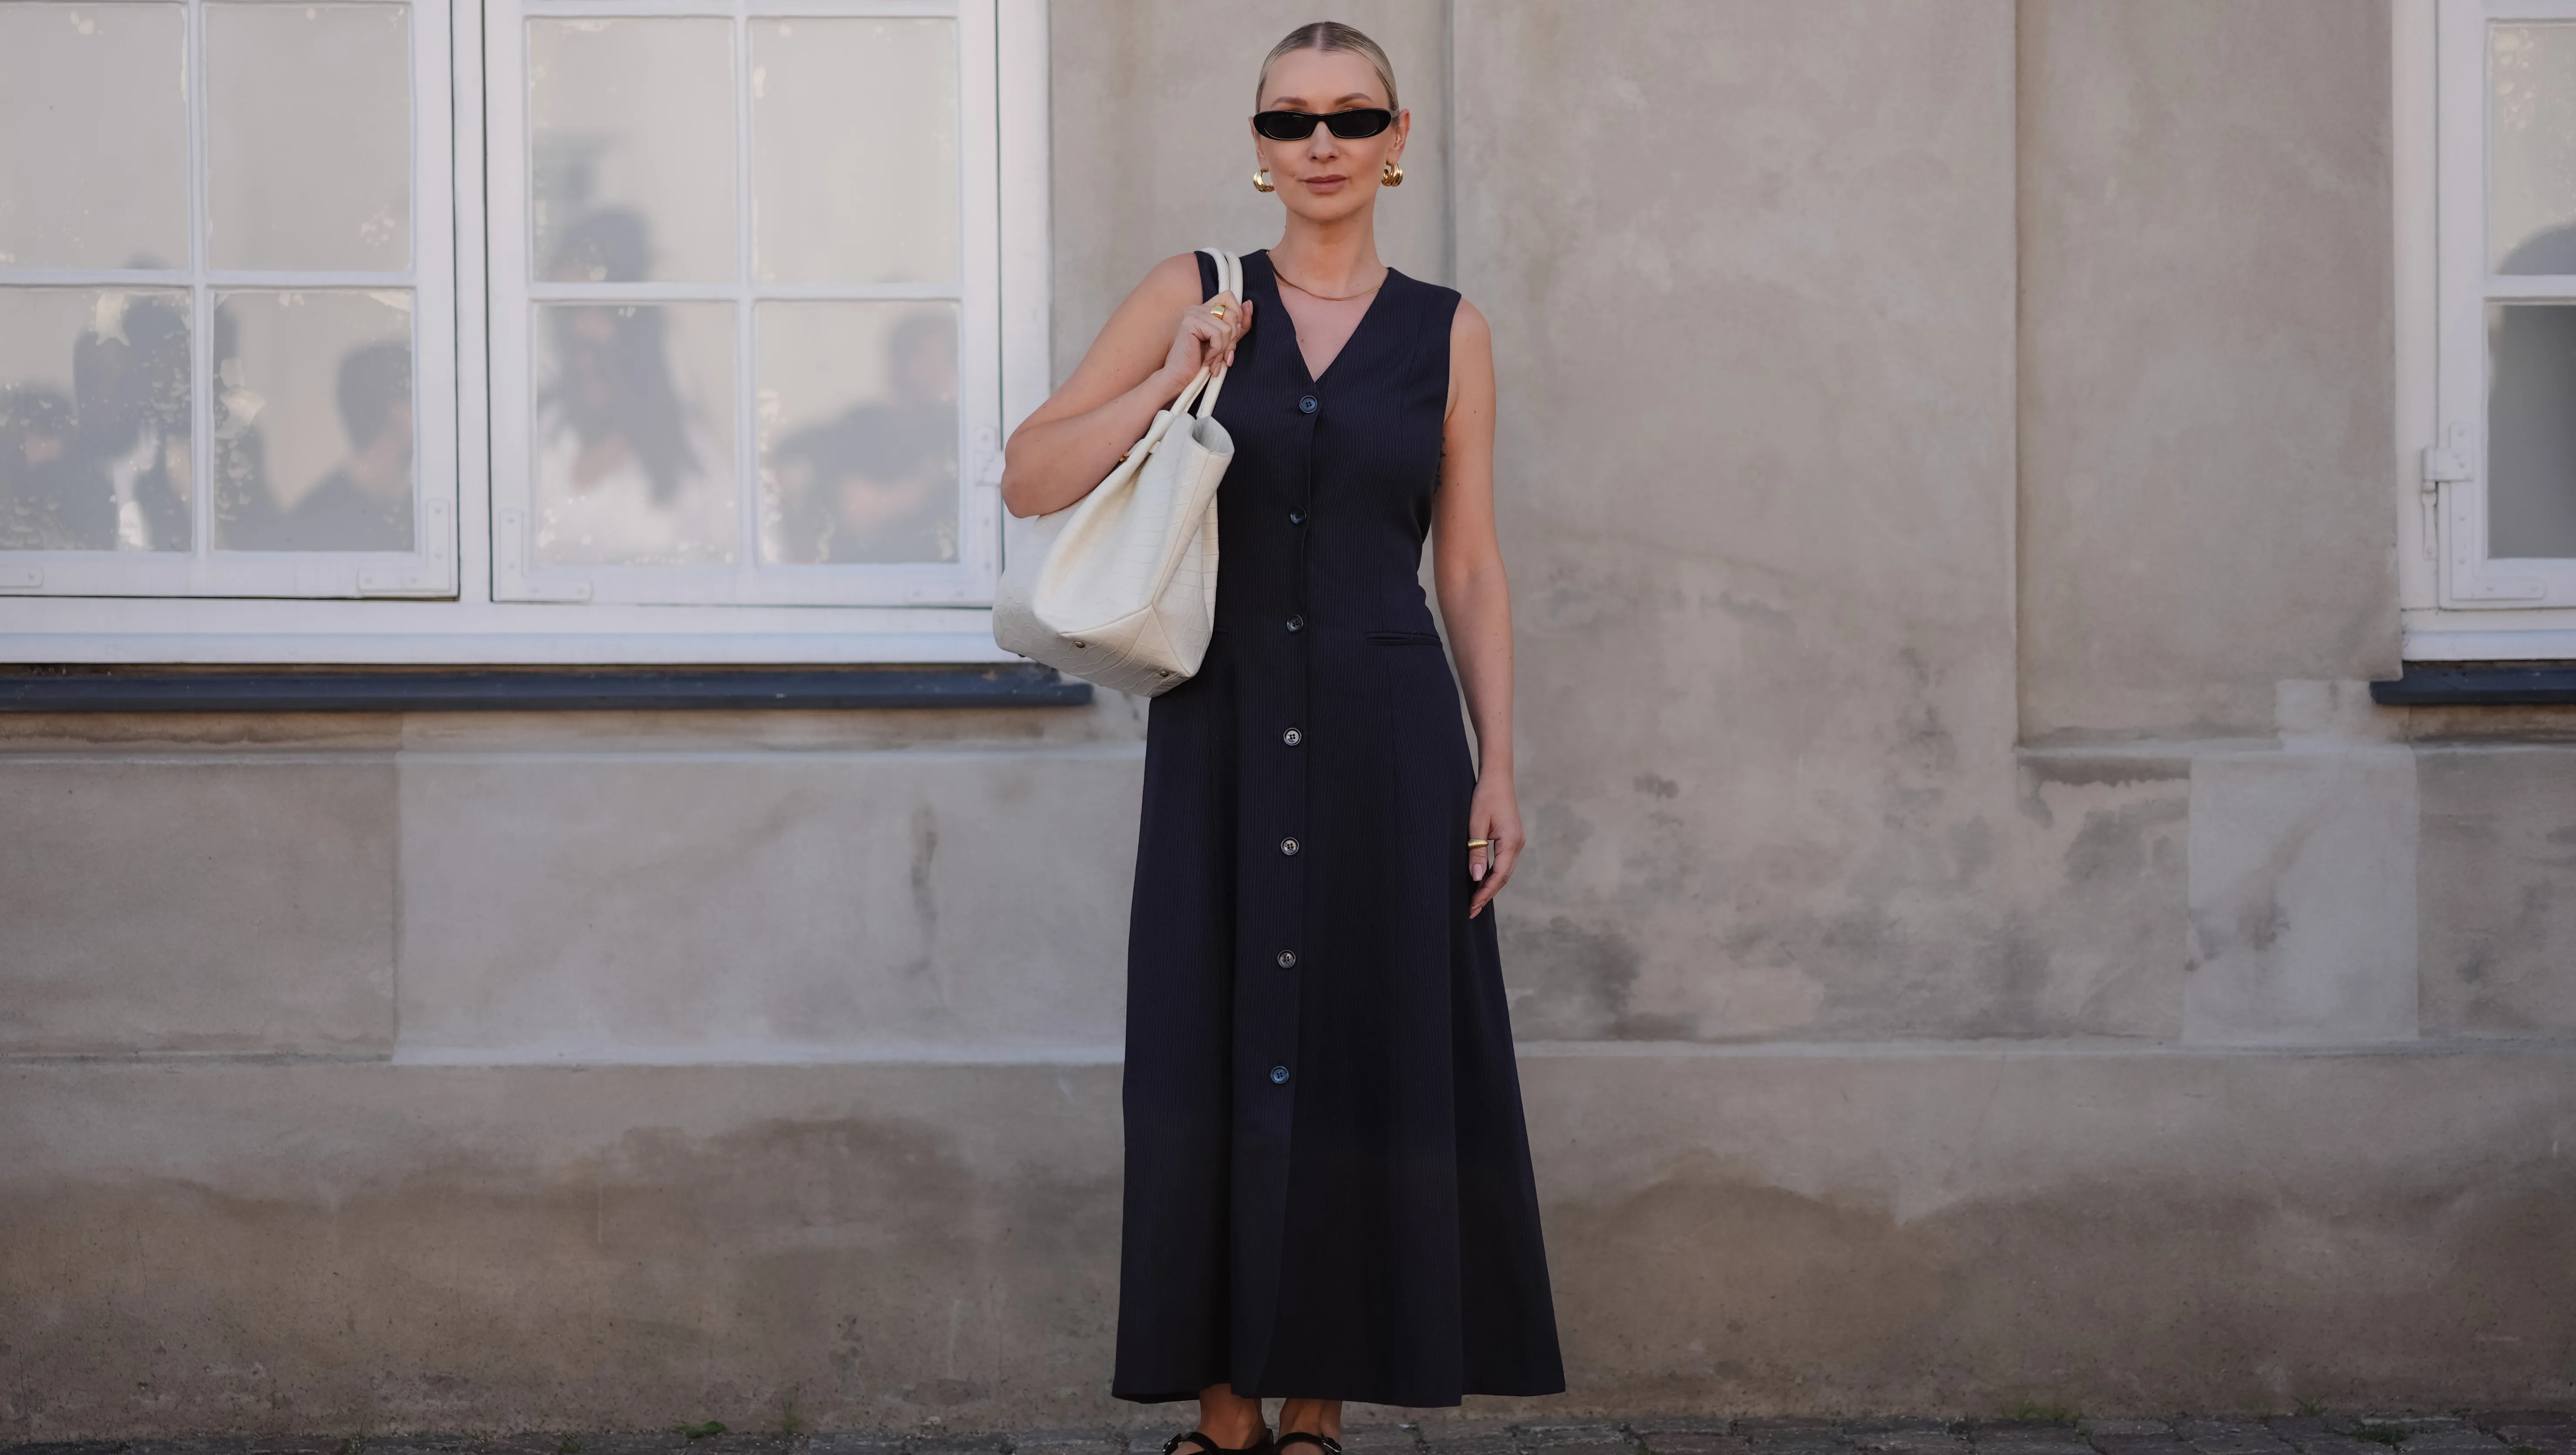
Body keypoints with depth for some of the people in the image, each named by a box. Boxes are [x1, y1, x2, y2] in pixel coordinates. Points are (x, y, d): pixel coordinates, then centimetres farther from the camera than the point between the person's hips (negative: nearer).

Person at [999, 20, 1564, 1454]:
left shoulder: (1447, 333, 6)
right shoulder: (1193, 299, 4)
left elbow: (1472, 569, 7)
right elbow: (1031, 479, 0)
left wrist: (1499, 769, 0)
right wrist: (1173, 383, -11)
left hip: (1389, 737, 0)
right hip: (1225, 733, 0)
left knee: (1367, 1059, 1)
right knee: (1220, 1059, 0)